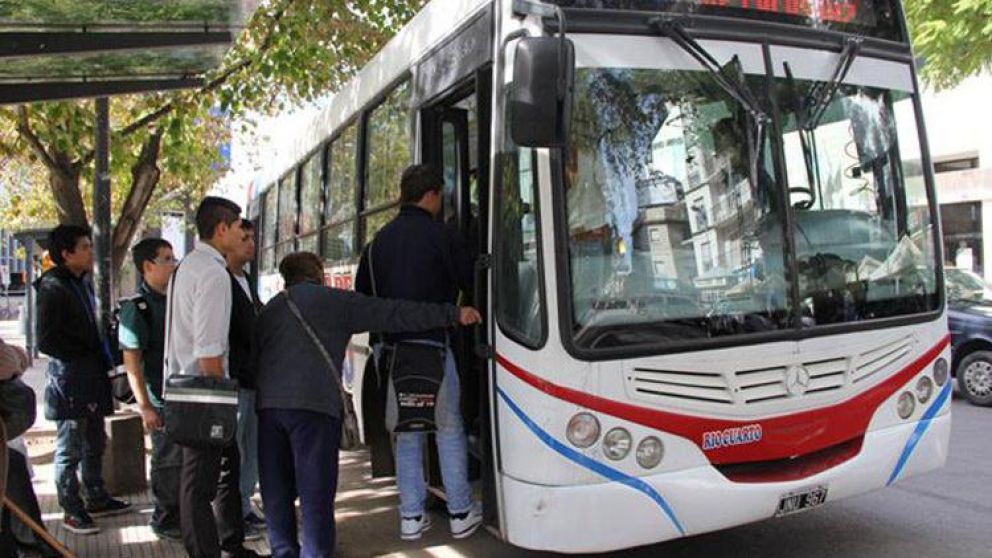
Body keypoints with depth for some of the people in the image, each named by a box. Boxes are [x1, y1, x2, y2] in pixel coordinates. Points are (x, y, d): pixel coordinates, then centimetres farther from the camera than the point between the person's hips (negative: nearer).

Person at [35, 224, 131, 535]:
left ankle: (97, 499, 30)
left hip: (92, 377, 9)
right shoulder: (53, 287, -14)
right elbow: (46, 341, -17)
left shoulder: (83, 282, 13)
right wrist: (86, 354, -13)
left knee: (95, 444, 18)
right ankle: (71, 511, 12)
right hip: (69, 380, -9)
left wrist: (102, 357, 10)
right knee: (70, 449, 2)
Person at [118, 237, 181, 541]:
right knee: (168, 461, 3)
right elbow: (132, 362, -13)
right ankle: (165, 521, 19)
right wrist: (145, 406, -17)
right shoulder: (136, 308, -10)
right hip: (162, 401, -7)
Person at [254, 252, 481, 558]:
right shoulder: (335, 301, 7)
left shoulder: (268, 309, 24)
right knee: (315, 493, -1)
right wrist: (453, 314, 2)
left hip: (268, 406, 6)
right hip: (313, 406, -5)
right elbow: (395, 314, 1)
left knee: (276, 489, 15)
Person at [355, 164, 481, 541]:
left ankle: (411, 516, 16)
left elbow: (362, 294, 15)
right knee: (449, 429, 7)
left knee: (407, 432, 12)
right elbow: (469, 282, -3)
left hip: (392, 347, 5)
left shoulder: (379, 240, 10)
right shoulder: (438, 235, -7)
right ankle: (461, 512, 13)